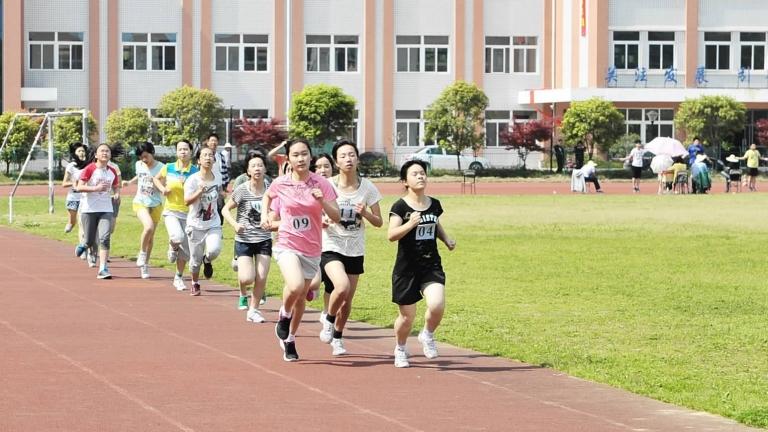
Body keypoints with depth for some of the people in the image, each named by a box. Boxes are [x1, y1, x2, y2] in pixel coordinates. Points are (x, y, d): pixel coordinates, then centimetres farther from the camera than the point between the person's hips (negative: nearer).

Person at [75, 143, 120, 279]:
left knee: (104, 238, -14)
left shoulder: (112, 172, 7)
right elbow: (79, 187, -14)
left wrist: (117, 194, -1)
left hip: (106, 209, 3)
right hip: (89, 209, -3)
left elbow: (116, 187, 22)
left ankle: (103, 270, -14)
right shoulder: (89, 169, -8)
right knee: (90, 241, 3)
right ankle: (84, 245, 41)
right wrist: (96, 188, -24)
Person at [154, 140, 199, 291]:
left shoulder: (196, 172, -4)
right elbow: (156, 179, 20)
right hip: (171, 211, -1)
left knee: (185, 250, 7)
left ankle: (179, 278, 27)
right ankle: (172, 248, 7)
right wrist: (162, 188, 0)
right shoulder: (168, 168, 0)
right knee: (178, 237, -30)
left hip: (188, 214, 1)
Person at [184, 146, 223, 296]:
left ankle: (207, 261, 14)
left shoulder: (218, 179, 1)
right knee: (195, 258, 5)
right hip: (196, 224, -2)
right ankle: (195, 284, 30)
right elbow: (187, 201, -23)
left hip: (213, 223, 2)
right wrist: (200, 192, -33)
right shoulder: (193, 179, -12)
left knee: (214, 250, -23)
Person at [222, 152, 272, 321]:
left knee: (261, 278, -3)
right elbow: (226, 209, -1)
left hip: (264, 239, 2)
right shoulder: (242, 190, -10)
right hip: (244, 239, -2)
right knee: (247, 278, -13)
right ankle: (243, 293, 23)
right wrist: (235, 224, -17)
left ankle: (253, 309, 16)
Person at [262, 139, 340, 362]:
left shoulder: (321, 184, -5)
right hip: (287, 245, -2)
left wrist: (322, 201, -23)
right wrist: (266, 215, 4)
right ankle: (284, 316, 4)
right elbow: (267, 196, 20)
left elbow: (336, 217, -7)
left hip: (311, 250, 2)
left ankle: (290, 340, 33)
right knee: (296, 286, -28)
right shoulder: (280, 184, -4)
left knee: (301, 297, 11)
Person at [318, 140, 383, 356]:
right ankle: (329, 320, 1)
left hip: (355, 251, 3)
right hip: (331, 247, -3)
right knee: (342, 287, -28)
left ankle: (337, 338, 33)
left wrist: (365, 213, -19)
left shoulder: (367, 187, -3)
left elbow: (379, 222, 1)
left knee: (347, 300, 8)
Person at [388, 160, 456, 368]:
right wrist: (410, 224, -33)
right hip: (406, 268, -3)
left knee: (437, 306, -21)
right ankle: (400, 349, 34)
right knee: (407, 316, 6)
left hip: (432, 266, 3)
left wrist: (446, 238, 8)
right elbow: (391, 235, -19)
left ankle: (427, 335, 11)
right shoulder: (400, 207, -8)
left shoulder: (434, 204, 6)